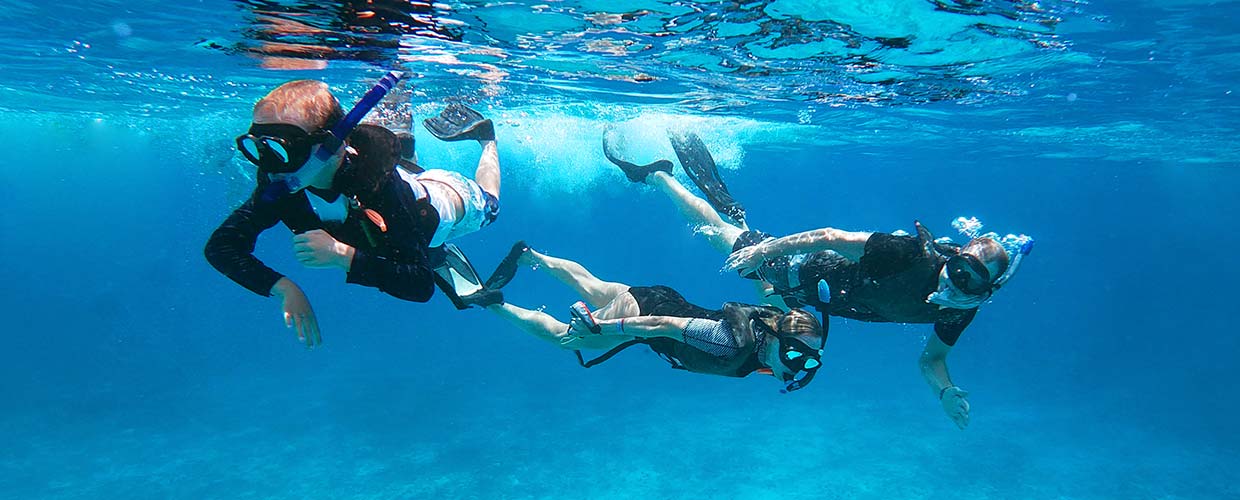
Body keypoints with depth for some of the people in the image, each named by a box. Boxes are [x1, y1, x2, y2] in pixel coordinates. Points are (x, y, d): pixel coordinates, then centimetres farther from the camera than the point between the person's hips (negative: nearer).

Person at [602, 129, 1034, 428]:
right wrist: (765, 249, -37)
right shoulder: (911, 254, -38)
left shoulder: (961, 311, -19)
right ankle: (655, 173, 31)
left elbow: (930, 359, -5)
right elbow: (831, 237, -35)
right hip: (806, 271, -6)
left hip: (814, 298, 6)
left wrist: (946, 392, -26)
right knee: (718, 231, 8)